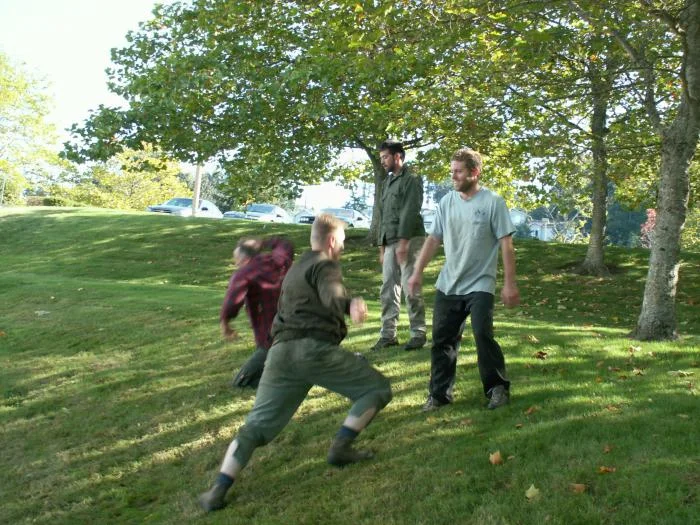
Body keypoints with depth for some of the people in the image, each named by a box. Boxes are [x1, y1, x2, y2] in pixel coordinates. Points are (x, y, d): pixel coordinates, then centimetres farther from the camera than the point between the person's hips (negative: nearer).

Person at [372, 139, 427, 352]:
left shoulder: (411, 180, -5)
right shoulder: (388, 183, 19)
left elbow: (409, 213, -14)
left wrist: (403, 242, -20)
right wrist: (382, 246, 15)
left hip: (409, 240, -8)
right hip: (390, 242, 8)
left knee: (410, 288, -7)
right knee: (388, 289, 6)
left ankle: (418, 334, 1)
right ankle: (388, 334, 10)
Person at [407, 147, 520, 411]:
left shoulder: (493, 202, -8)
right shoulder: (447, 202, 4)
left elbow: (506, 245, -8)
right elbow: (433, 239, 8)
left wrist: (510, 283, -11)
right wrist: (417, 273, 3)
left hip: (480, 285, -5)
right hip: (447, 285, 5)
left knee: (483, 335, -11)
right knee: (442, 339, 7)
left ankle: (498, 387, 9)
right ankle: (439, 393, 18)